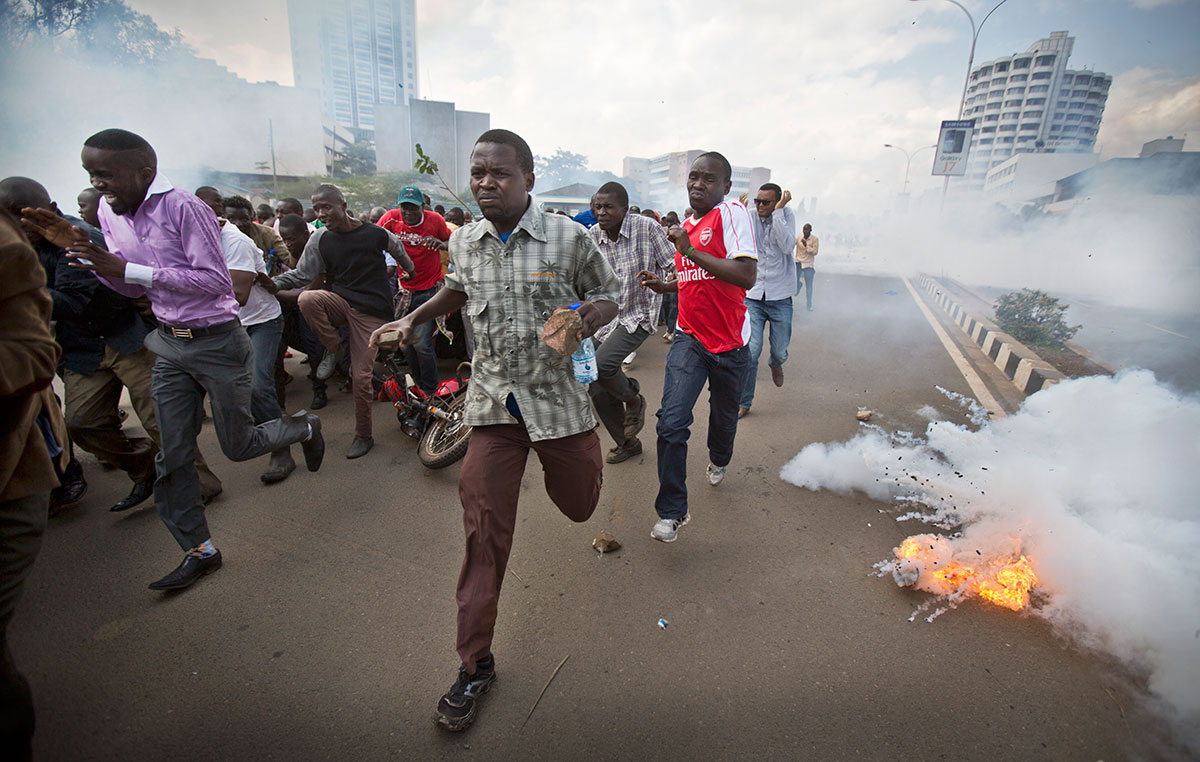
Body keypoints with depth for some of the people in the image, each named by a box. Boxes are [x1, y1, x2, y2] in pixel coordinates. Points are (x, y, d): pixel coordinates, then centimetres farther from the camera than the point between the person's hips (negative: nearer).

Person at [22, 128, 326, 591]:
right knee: (172, 458, 7)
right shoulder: (109, 214, 7)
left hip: (218, 343, -7)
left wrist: (128, 269, -23)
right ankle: (199, 551, 20)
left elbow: (216, 281, -21)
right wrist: (77, 248, -2)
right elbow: (131, 289, 13)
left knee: (238, 446, 5)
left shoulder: (183, 208, -17)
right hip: (170, 345, 7)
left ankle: (303, 427, 35)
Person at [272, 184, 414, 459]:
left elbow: (399, 251, 13)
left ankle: (363, 436, 13)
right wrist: (272, 283, -11)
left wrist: (412, 272, 28)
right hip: (341, 300, 3)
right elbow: (302, 274, 5)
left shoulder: (375, 234, -7)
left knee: (360, 376, -6)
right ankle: (333, 348, -5)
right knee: (307, 299, -33)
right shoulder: (320, 239, 1)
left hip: (372, 311, -3)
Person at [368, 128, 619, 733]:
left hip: (559, 398, -1)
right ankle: (475, 664, 15)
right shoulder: (462, 242, 3)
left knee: (578, 505, 18)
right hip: (493, 402, 2)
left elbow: (606, 295, 2)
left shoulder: (569, 238, -9)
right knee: (484, 531, -2)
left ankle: (576, 460, 59)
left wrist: (589, 317, -20)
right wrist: (413, 319, 13)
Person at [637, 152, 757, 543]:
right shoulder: (686, 225, 9)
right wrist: (662, 285, 6)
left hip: (729, 343, -3)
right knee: (671, 422, -12)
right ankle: (672, 511, 2)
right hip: (690, 338, 4)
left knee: (724, 416, 19)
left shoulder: (731, 214, -11)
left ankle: (718, 460, 54)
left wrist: (691, 251, -24)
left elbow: (746, 276, -24)